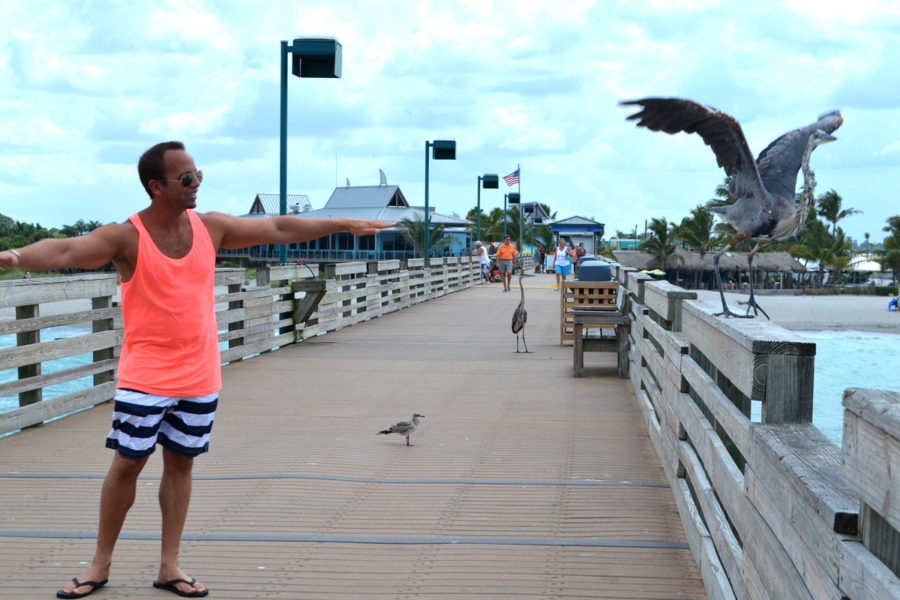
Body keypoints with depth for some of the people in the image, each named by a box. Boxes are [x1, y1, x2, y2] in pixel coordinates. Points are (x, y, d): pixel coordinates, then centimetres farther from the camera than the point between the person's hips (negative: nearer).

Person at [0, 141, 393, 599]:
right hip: (145, 376, -4)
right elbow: (64, 251, -26)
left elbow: (278, 229, 10)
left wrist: (344, 225, 13)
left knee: (180, 463, 9)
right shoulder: (126, 237, -11)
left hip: (199, 375, 4)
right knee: (127, 463, 0)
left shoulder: (210, 227, 3)